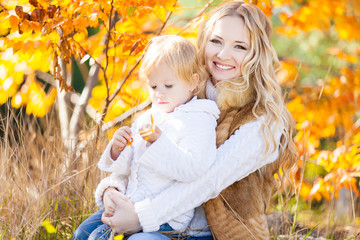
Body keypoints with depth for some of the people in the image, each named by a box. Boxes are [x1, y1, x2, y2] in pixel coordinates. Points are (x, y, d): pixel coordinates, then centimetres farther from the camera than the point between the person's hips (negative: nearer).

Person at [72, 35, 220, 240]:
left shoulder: (199, 121, -8)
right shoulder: (148, 118, 16)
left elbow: (192, 168, -22)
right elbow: (124, 167, 17)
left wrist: (160, 141, -30)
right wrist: (117, 148, -5)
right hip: (129, 203, 8)